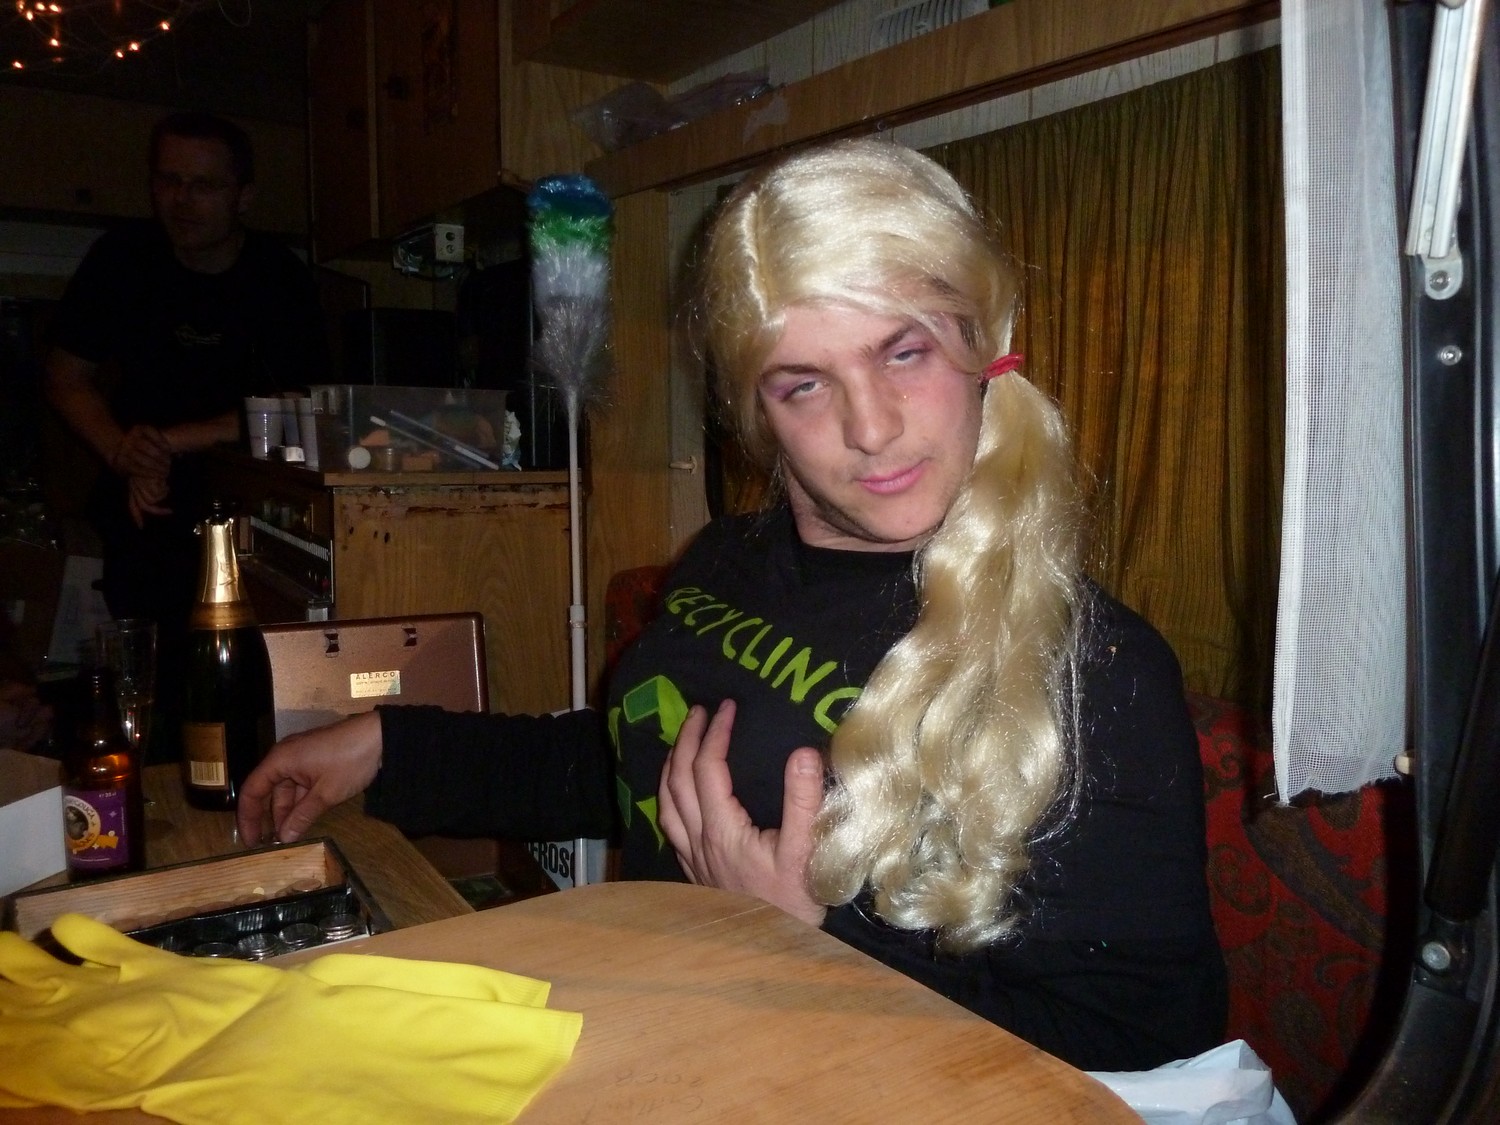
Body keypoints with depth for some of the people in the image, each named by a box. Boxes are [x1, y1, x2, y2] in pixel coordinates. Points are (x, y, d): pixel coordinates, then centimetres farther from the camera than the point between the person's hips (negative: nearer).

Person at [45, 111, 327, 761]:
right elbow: (68, 379, 4)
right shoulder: (121, 258, 1)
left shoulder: (282, 281, -7)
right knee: (153, 675, 1)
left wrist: (168, 445, -18)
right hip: (146, 505, 2)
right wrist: (127, 458, -14)